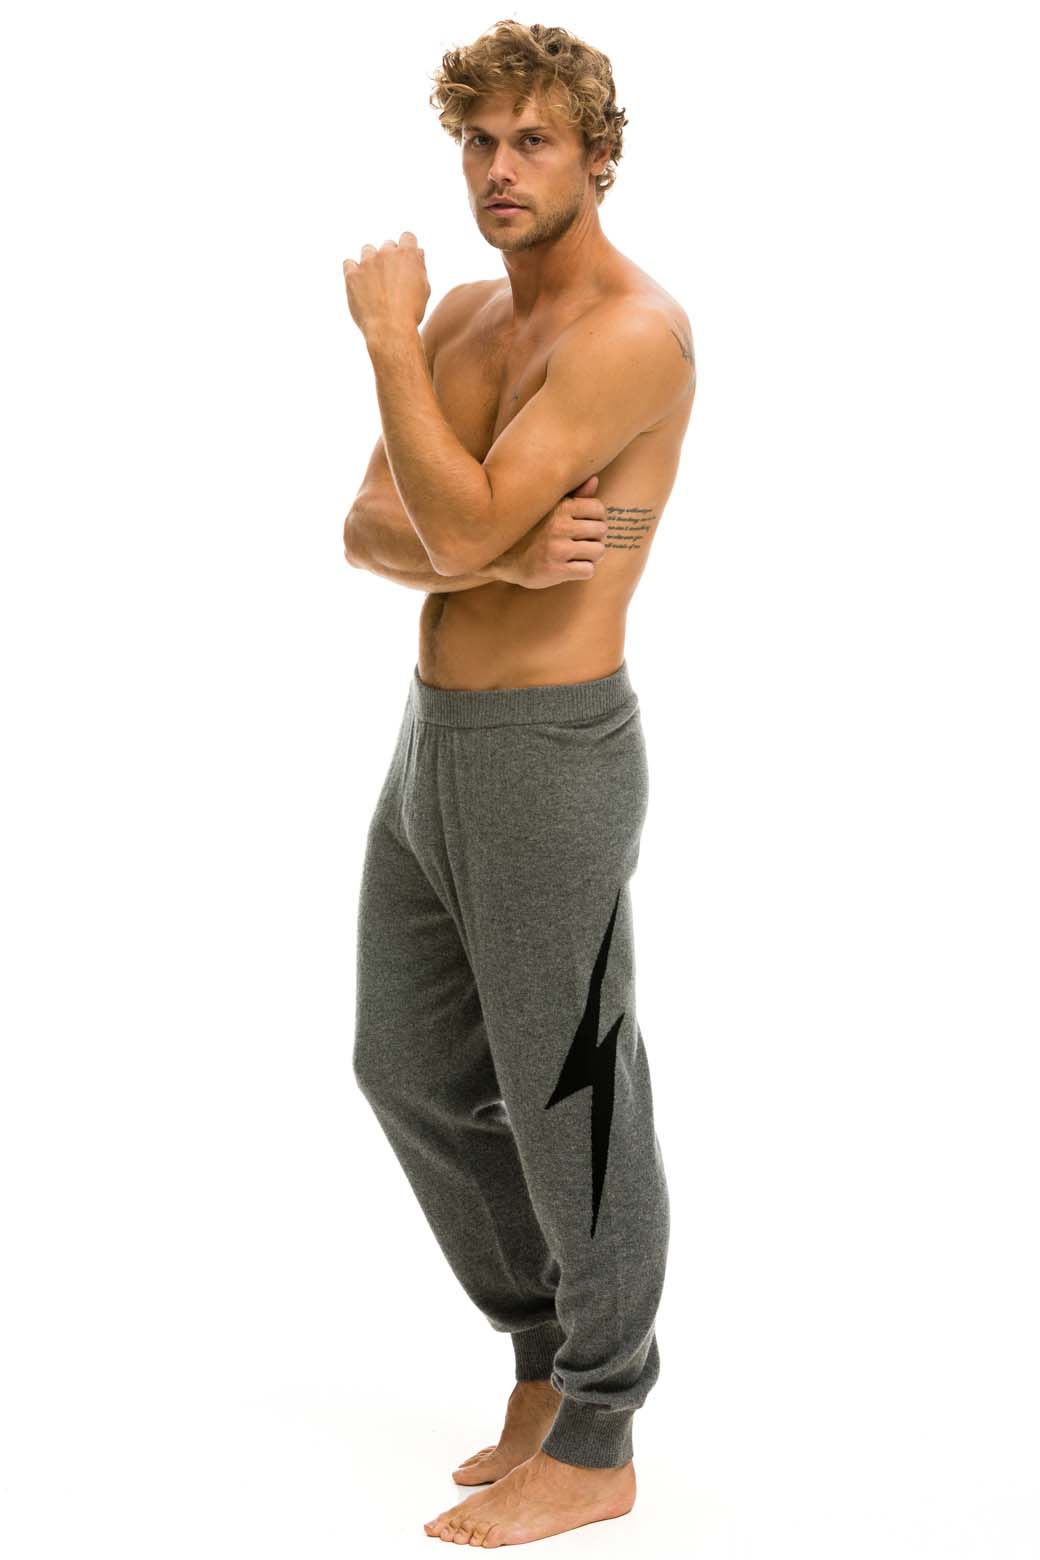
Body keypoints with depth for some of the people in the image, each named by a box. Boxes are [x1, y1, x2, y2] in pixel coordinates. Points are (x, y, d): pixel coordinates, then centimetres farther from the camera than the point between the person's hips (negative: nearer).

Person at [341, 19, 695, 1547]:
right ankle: (550, 1355, 36)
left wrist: (385, 334, -13)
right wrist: (502, 551, -16)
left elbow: (464, 524, -24)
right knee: (412, 1071, 18)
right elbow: (372, 530, 4)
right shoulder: (466, 311, 12)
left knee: (569, 1102, 3)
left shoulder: (632, 330, -15)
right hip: (432, 742, 9)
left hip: (547, 753, -9)